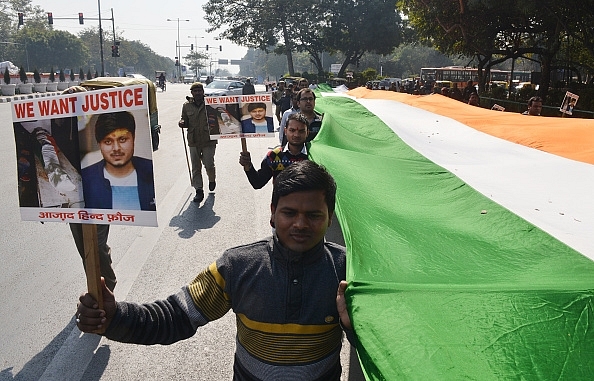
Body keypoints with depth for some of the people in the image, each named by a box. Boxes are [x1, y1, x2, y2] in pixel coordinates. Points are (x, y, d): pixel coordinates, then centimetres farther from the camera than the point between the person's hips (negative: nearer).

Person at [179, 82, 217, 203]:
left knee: (209, 165, -1)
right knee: (196, 167, 5)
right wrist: (182, 123, -6)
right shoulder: (187, 106, 7)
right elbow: (185, 121, 16)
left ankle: (212, 179, 33)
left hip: (209, 140, -3)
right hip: (193, 142, 3)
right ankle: (199, 190, 15)